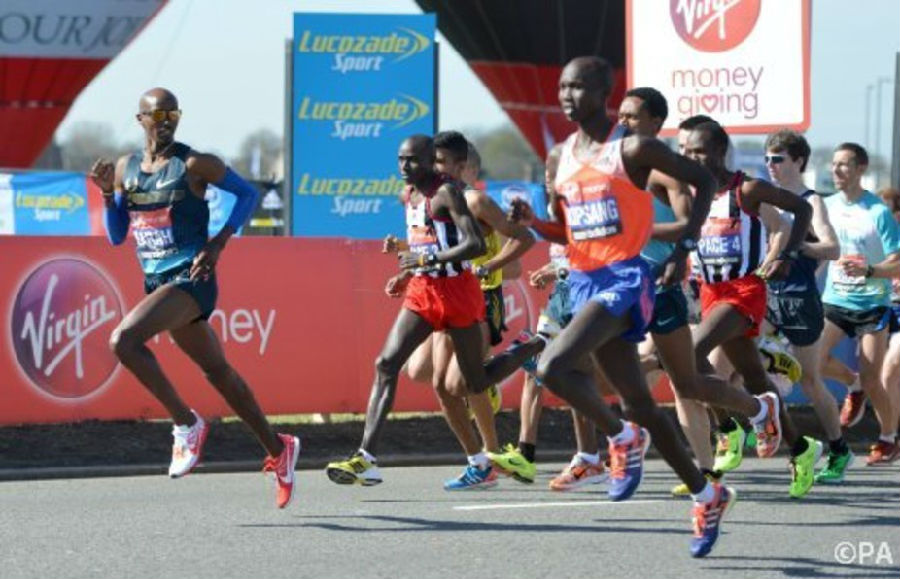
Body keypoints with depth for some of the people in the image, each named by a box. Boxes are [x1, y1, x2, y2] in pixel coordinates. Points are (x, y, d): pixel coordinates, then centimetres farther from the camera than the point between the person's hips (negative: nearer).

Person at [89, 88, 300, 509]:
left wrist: (217, 245, -9)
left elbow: (247, 193, 0)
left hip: (191, 279, -7)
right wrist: (108, 194, -3)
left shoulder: (194, 164, -8)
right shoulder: (125, 168, 10)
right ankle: (278, 450, 27)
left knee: (123, 340, -26)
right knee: (217, 371, 14)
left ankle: (186, 424, -13)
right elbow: (116, 236, 15)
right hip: (156, 282, 7)